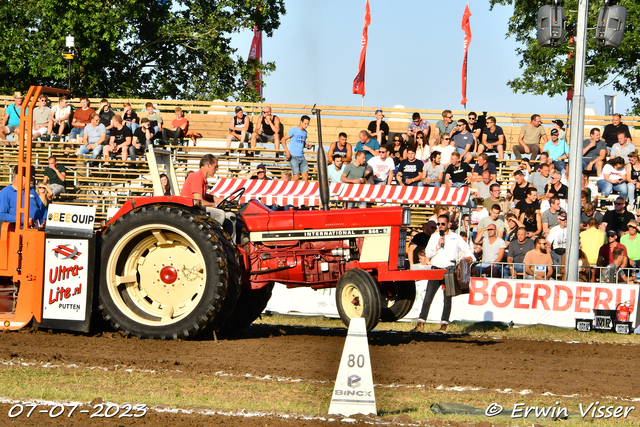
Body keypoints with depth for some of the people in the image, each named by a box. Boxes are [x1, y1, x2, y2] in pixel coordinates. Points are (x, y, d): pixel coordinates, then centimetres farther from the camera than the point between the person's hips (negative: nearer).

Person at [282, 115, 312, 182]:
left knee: (305, 176, -2)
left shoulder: (305, 132, 14)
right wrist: (287, 151, -18)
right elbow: (283, 139, -6)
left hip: (302, 156, 6)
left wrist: (307, 145, 3)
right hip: (294, 156, -6)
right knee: (296, 177, -11)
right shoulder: (293, 130, -6)